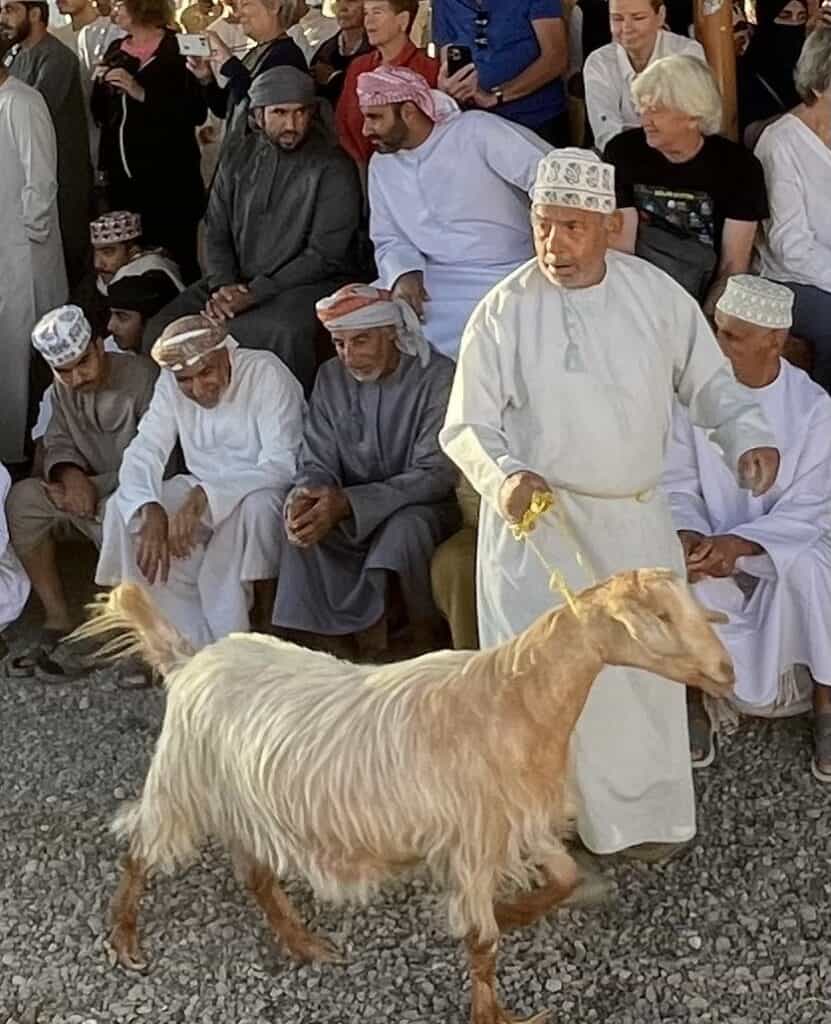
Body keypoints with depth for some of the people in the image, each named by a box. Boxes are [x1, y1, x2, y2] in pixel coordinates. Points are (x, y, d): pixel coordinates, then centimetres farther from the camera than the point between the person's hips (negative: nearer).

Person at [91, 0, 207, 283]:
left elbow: (196, 112, -14)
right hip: (122, 175, 6)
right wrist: (100, 82, 0)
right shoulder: (116, 51, 14)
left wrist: (143, 94, -19)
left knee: (176, 259, -8)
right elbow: (100, 113, 19)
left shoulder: (177, 51, -5)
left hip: (169, 177, -6)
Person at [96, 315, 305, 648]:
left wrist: (205, 496, -39)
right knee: (123, 509, -17)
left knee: (257, 504, -39)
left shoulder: (266, 373, -21)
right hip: (200, 493, 5)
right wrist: (150, 510, -32)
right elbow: (143, 452, -10)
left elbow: (282, 465, -29)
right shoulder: (171, 385, -5)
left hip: (262, 495, -5)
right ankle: (193, 643, -14)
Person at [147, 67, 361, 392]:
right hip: (238, 282, 5)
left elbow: (324, 255, -13)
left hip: (306, 283, -5)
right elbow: (216, 234, 11)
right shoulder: (238, 161, 12)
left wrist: (254, 294, -18)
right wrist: (223, 286, -11)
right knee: (163, 328, -13)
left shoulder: (332, 169, -6)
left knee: (285, 333, -39)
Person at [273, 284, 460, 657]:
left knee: (405, 528, -37)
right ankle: (369, 629, -13)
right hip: (350, 513, 4)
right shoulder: (331, 378, 2)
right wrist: (305, 497, -26)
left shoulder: (437, 377, -14)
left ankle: (425, 636, -10)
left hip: (423, 505, -4)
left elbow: (435, 475, -21)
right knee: (304, 524, -26)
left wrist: (348, 503, -32)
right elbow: (317, 463, 2)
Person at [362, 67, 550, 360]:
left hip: (505, 278, -6)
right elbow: (390, 240, 13)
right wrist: (404, 274, -10)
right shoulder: (381, 165, 12)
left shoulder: (476, 130, -9)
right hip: (431, 283, 6)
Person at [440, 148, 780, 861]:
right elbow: (468, 426, -7)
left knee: (643, 668, 11)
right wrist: (506, 476, -26)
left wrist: (747, 436, -10)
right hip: (536, 518, -3)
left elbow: (706, 380, 8)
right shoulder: (505, 311, -10)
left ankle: (643, 811, 31)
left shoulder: (656, 293, -3)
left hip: (634, 517, 3)